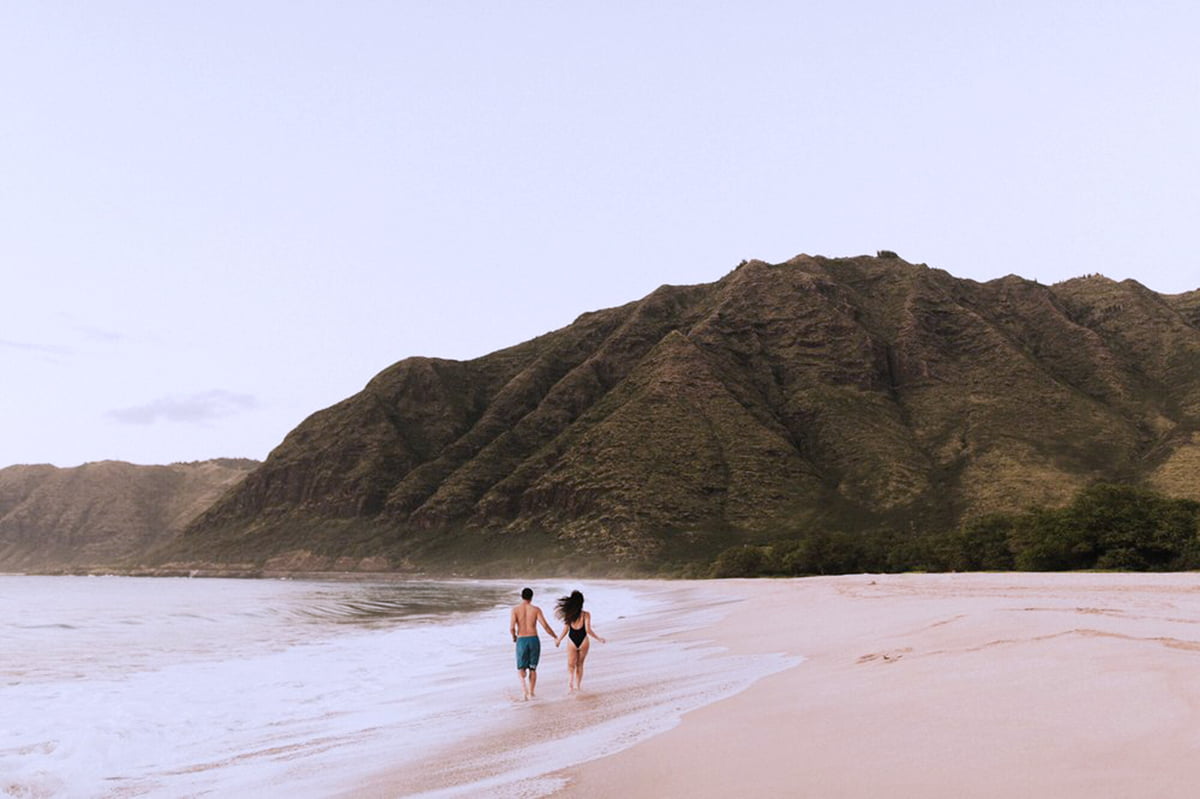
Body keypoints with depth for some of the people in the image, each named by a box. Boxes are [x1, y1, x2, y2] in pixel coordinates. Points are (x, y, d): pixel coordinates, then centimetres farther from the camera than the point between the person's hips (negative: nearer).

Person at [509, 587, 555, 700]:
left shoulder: (515, 610, -2)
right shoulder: (536, 609, -1)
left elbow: (511, 628, -11)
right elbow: (545, 625, -7)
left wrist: (514, 637, 10)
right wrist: (555, 638, 5)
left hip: (521, 641, -1)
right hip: (534, 640, 1)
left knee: (521, 668, 14)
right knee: (533, 668, 16)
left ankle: (524, 685, -12)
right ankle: (530, 693, 16)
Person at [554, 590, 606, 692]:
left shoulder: (568, 614, -6)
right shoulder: (586, 615, -10)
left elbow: (565, 630, -4)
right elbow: (588, 630, -14)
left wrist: (558, 640, 12)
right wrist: (599, 639, -3)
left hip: (572, 642, 0)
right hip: (583, 642, 0)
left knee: (571, 665, 4)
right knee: (580, 664, 18)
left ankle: (571, 682, -22)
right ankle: (578, 685, 25)